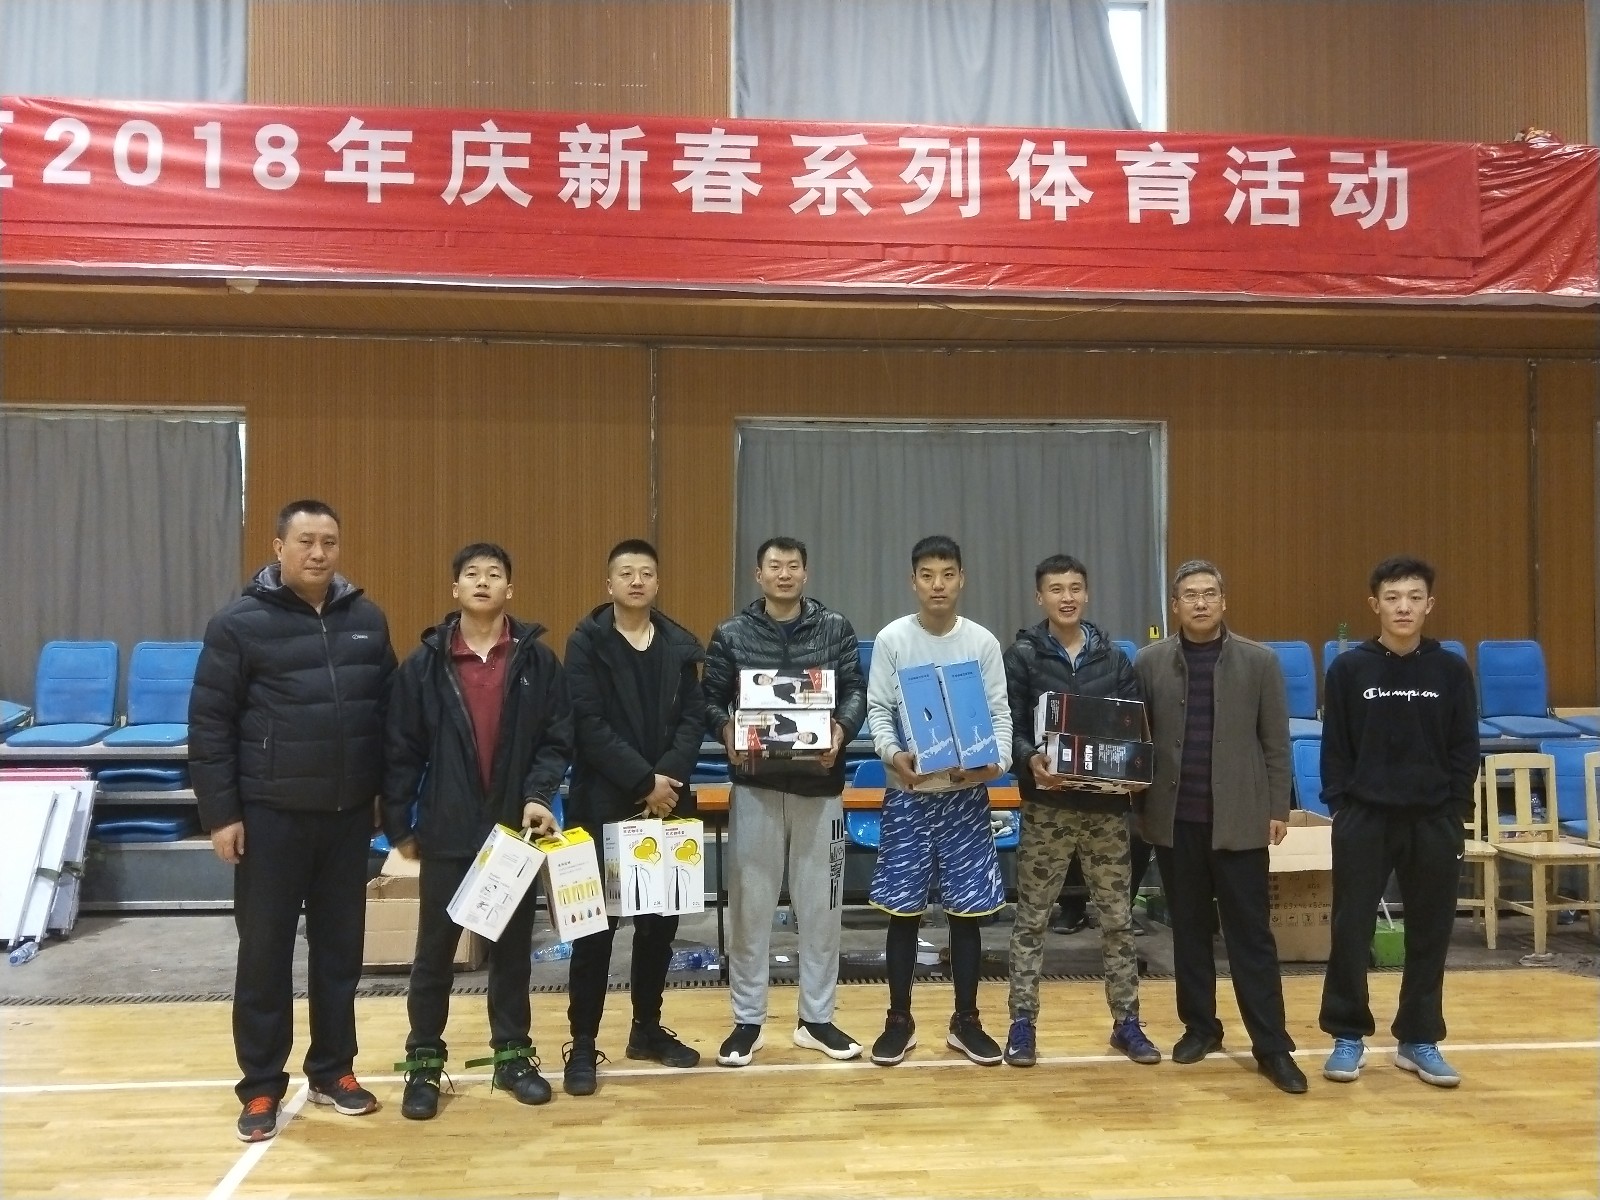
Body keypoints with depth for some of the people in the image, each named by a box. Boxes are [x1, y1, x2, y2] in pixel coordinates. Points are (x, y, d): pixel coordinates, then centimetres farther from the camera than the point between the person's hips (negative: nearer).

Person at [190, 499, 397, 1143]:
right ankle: (261, 1087, 19)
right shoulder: (239, 623, -6)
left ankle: (333, 1070, 26)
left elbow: (388, 712, 10)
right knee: (265, 951, 6)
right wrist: (221, 813, -9)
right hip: (270, 814, -3)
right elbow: (209, 724, -6)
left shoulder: (367, 620, 5)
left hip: (349, 814, 3)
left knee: (340, 947, 12)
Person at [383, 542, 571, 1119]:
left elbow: (557, 740, -1)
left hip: (516, 830, 1)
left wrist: (539, 795, -15)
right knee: (434, 951, 9)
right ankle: (424, 1062, 23)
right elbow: (402, 749, 0)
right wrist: (399, 824, -1)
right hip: (446, 832, 0)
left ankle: (512, 1056, 26)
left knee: (513, 948, 12)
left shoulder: (538, 660, 0)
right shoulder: (424, 663, -1)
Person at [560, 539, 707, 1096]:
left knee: (661, 919, 12)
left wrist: (668, 778, -14)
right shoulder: (586, 641, -4)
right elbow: (589, 725, -12)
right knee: (596, 924, 0)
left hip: (668, 801, 4)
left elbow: (693, 719, 2)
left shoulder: (681, 645, 8)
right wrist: (643, 780, -16)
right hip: (603, 803, -4)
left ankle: (648, 1028, 27)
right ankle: (582, 1044, 10)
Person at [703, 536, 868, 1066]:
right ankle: (747, 1020, 19)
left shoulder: (836, 629, 4)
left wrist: (842, 729, -18)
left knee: (821, 904, 8)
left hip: (820, 784, 1)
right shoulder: (731, 634, 3)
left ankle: (817, 1018, 22)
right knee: (750, 904, 5)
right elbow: (710, 699, 2)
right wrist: (726, 731, -18)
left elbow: (857, 691, 2)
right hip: (755, 784, -1)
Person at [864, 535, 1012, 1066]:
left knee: (967, 910, 7)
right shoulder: (891, 639, -2)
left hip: (967, 792, 1)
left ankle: (966, 1020, 22)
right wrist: (893, 755, -21)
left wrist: (999, 760, -17)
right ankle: (899, 1019, 20)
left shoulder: (983, 641, 1)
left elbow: (1000, 713, 2)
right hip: (908, 791, -1)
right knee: (902, 909, 5)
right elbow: (878, 711, -2)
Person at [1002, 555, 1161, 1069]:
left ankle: (1126, 1022, 23)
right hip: (1046, 806, -2)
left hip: (1107, 806, 3)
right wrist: (1031, 760, -25)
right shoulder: (1020, 656, -1)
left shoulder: (1114, 658, 8)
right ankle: (1023, 1023, 15)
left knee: (1118, 918, 10)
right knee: (1031, 918, 4)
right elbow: (1007, 726, -6)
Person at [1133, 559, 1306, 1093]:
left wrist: (1278, 809, 0)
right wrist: (1139, 806, 3)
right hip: (1175, 820, 2)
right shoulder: (1150, 662, 3)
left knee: (1251, 933, 2)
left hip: (1238, 819, -1)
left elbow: (1276, 742, 2)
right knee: (1188, 928, 11)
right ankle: (1199, 1025, 24)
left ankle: (1272, 1046, 9)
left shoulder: (1259, 661, 0)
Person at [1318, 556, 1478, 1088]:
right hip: (1364, 819, -1)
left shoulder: (1451, 669, 2)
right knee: (1351, 929, 2)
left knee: (1430, 932, 9)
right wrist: (1340, 806, -5)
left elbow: (1465, 749, 4)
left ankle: (1419, 1039, 23)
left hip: (1434, 820, 1)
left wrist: (1456, 812, -2)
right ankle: (1348, 1035, 16)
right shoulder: (1349, 668, -1)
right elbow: (1335, 746, 1)